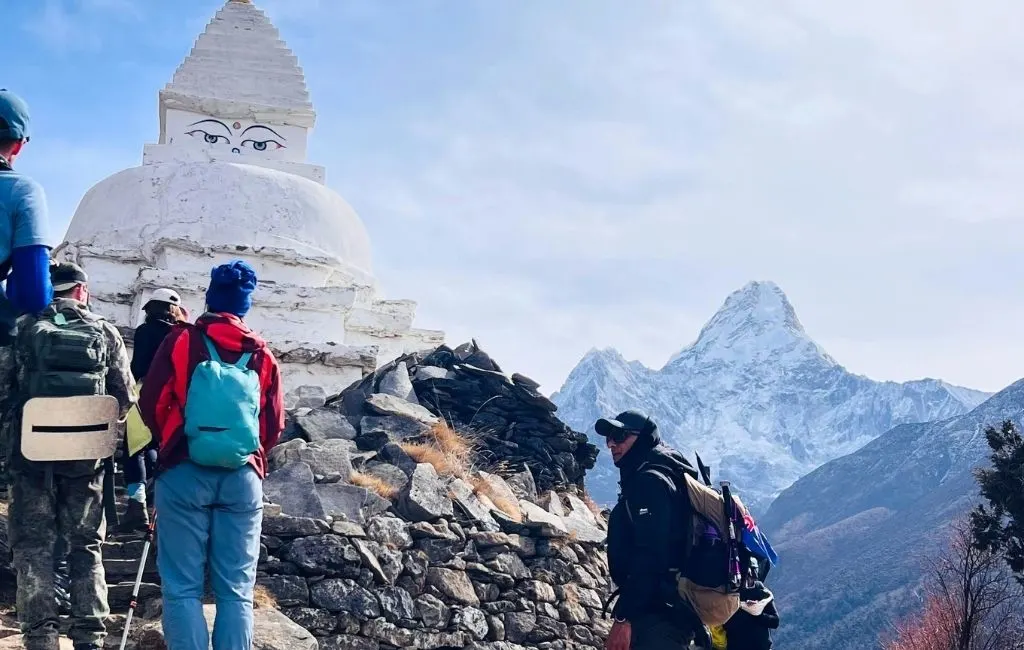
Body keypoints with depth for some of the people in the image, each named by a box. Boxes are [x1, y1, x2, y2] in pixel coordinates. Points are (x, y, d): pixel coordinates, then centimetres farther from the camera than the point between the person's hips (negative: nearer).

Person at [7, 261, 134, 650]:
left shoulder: (26, 329, -1)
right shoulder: (105, 333, 2)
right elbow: (125, 399, 1)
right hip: (86, 457, 1)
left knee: (33, 546, 7)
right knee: (85, 547, 11)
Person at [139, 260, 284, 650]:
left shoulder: (182, 339, 3)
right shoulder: (262, 354, 9)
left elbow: (151, 403, 2)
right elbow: (275, 425, 9)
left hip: (185, 473, -2)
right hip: (243, 477, 2)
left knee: (183, 586, 2)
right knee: (236, 590, 6)